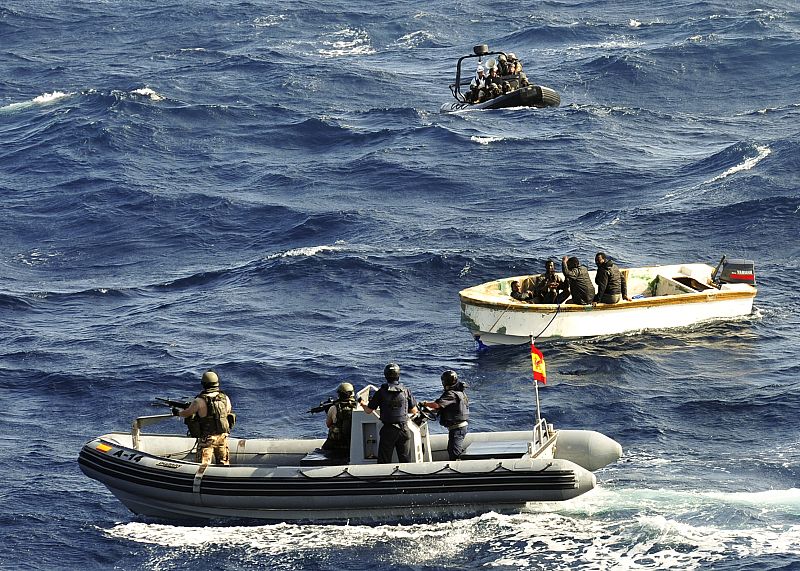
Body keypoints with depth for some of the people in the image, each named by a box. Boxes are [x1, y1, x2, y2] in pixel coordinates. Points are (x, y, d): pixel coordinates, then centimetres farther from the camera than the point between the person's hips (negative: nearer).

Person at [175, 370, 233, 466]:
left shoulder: (200, 400, -14)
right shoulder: (225, 398, -1)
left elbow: (187, 413, 0)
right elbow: (229, 413, 15)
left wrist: (177, 412, 21)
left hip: (207, 438, -4)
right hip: (223, 436, 4)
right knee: (224, 465, 14)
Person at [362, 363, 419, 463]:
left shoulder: (381, 392, -5)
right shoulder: (406, 391, -1)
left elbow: (368, 411, 1)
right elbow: (414, 411, 8)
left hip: (387, 430, -1)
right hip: (403, 429, 1)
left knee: (383, 461, 4)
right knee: (405, 460, 6)